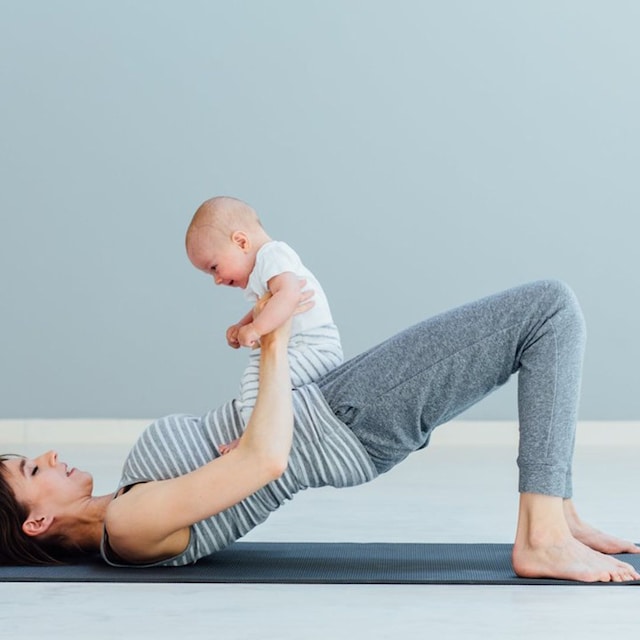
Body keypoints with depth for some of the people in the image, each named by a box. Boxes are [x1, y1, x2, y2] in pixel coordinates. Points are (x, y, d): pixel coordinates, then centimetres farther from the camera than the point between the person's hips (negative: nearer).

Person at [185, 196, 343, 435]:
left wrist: (255, 329, -33)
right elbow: (263, 311, 30)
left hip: (314, 348, -11)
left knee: (257, 375, -25)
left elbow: (288, 295, -31)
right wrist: (241, 327, 14)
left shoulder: (272, 256, -12)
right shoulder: (264, 260, 19)